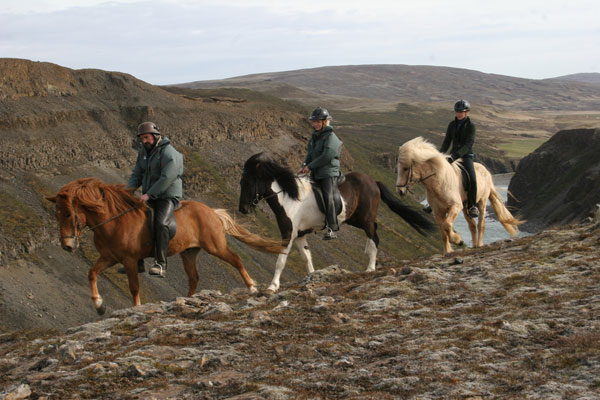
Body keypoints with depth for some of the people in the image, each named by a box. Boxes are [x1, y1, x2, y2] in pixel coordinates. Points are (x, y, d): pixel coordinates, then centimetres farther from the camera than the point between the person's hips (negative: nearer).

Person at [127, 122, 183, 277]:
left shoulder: (169, 153, -16)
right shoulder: (144, 151, 9)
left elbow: (166, 179, -25)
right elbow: (137, 175, 11)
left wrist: (149, 194, -29)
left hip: (168, 197, -9)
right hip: (150, 199, 9)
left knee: (160, 223, -32)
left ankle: (160, 265, -35)